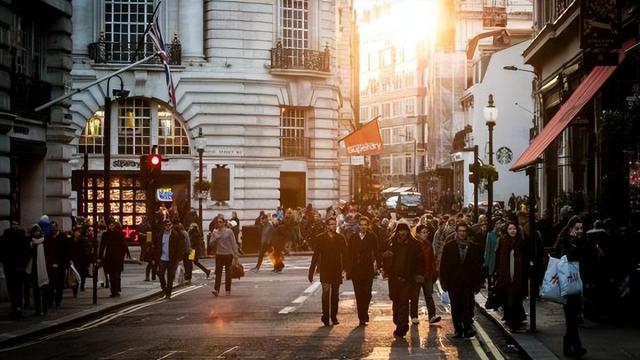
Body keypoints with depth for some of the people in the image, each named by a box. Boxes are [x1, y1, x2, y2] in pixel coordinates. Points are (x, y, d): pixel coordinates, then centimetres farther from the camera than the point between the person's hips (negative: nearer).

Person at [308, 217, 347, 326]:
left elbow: (345, 254, 7)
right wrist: (311, 271, -2)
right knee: (326, 292, -13)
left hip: (337, 270, 2)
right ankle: (325, 316, -12)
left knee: (335, 294, 7)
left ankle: (334, 316, 16)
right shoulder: (320, 238, 0)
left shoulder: (340, 238, 6)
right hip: (325, 270, -2)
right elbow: (315, 256, 1)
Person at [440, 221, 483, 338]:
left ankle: (467, 328, -8)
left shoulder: (474, 247, 7)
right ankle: (458, 330, 11)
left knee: (468, 306, -11)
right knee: (456, 308, 4)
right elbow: (444, 266, 5)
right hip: (453, 283, 1)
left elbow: (478, 266, 8)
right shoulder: (449, 247, 6)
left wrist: (477, 283, 3)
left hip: (468, 283, -1)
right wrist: (444, 282, -2)